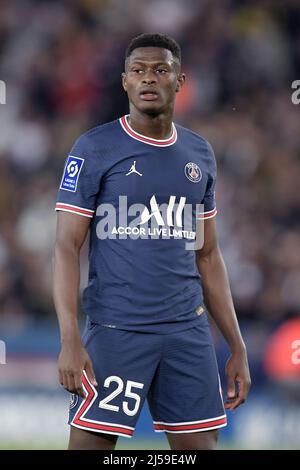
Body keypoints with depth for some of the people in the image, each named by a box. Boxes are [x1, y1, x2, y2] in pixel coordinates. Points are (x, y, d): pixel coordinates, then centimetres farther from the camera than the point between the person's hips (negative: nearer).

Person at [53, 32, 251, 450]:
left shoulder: (199, 154, 13)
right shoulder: (94, 149, -2)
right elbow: (67, 247, -6)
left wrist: (237, 345, 15)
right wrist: (70, 339, -16)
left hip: (188, 332, 5)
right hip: (115, 331, -5)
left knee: (201, 446, 2)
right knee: (91, 442, -8)